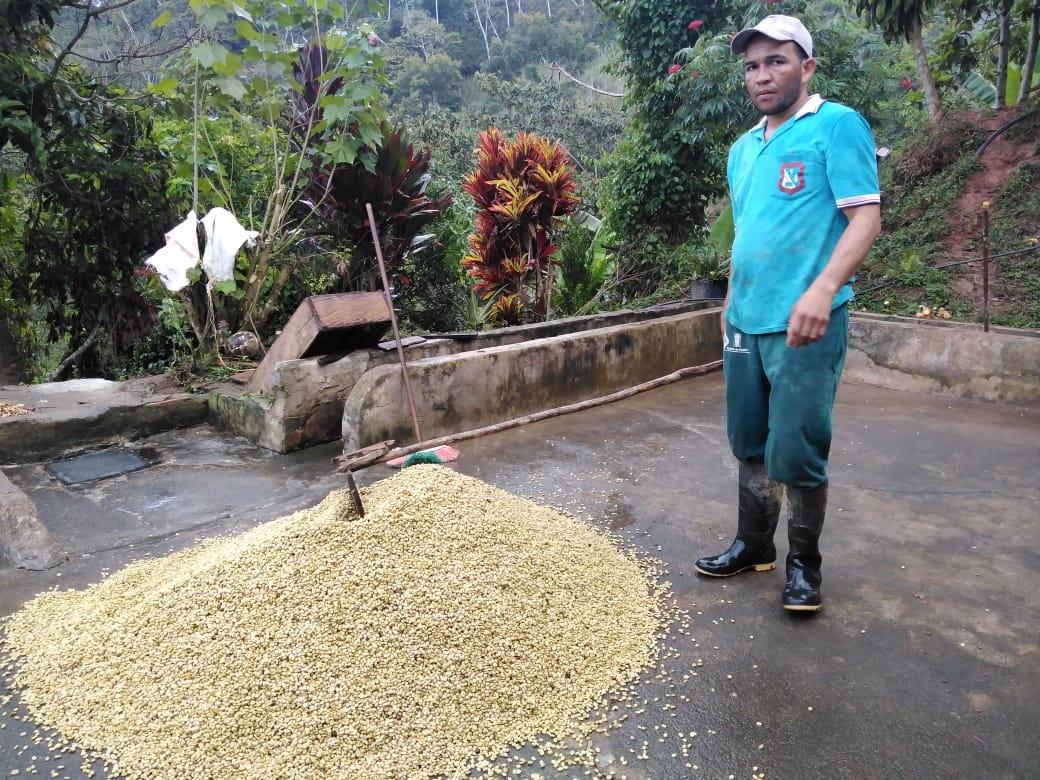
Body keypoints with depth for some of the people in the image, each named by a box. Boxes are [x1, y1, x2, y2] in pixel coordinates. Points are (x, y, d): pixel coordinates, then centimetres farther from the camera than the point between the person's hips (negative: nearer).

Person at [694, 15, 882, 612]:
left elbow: (865, 217, -12)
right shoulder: (743, 149, 16)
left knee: (795, 454, -2)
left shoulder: (837, 125, -4)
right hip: (745, 322, 7)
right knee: (750, 445, 14)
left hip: (803, 324, -7)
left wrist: (822, 289, -25)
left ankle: (804, 563, 18)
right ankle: (754, 545, 30)